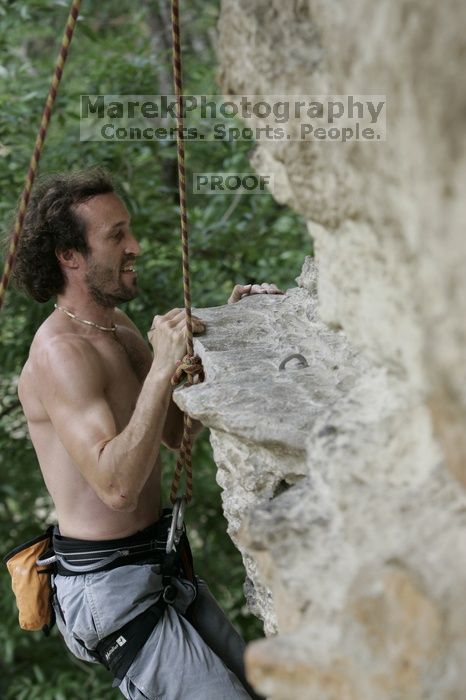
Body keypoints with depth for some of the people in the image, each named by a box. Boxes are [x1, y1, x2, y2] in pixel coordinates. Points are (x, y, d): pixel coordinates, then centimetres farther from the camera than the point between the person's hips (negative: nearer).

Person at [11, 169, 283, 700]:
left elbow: (176, 431, 13)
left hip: (158, 563, 10)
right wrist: (161, 368, -34)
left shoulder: (114, 326, 9)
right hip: (108, 583, -9)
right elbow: (116, 486, -31)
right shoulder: (60, 351, -21)